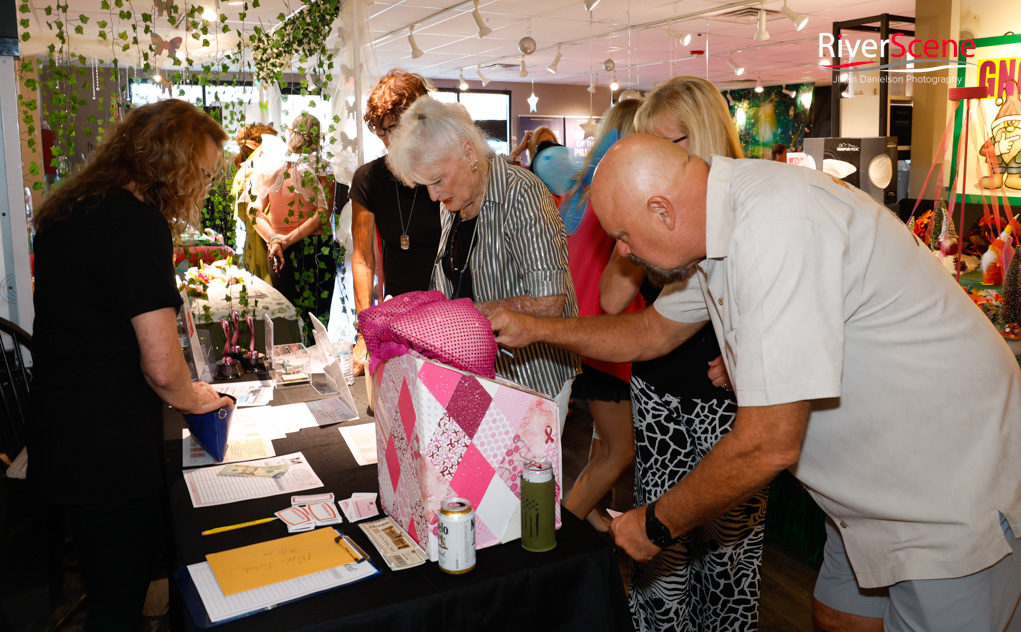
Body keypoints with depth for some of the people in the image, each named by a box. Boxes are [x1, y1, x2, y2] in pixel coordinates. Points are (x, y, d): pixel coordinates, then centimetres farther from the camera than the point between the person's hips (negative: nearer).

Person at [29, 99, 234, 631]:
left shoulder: (67, 213, 9)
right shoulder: (139, 223, -21)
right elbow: (162, 367, -24)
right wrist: (194, 399, -3)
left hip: (57, 436, 9)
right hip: (107, 452, -9)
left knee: (109, 588, 24)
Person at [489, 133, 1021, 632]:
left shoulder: (776, 227, -32)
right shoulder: (715, 227, -1)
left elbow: (769, 446, -31)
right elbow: (653, 331, 16)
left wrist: (655, 525, -15)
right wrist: (536, 328, 10)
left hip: (955, 496, -8)